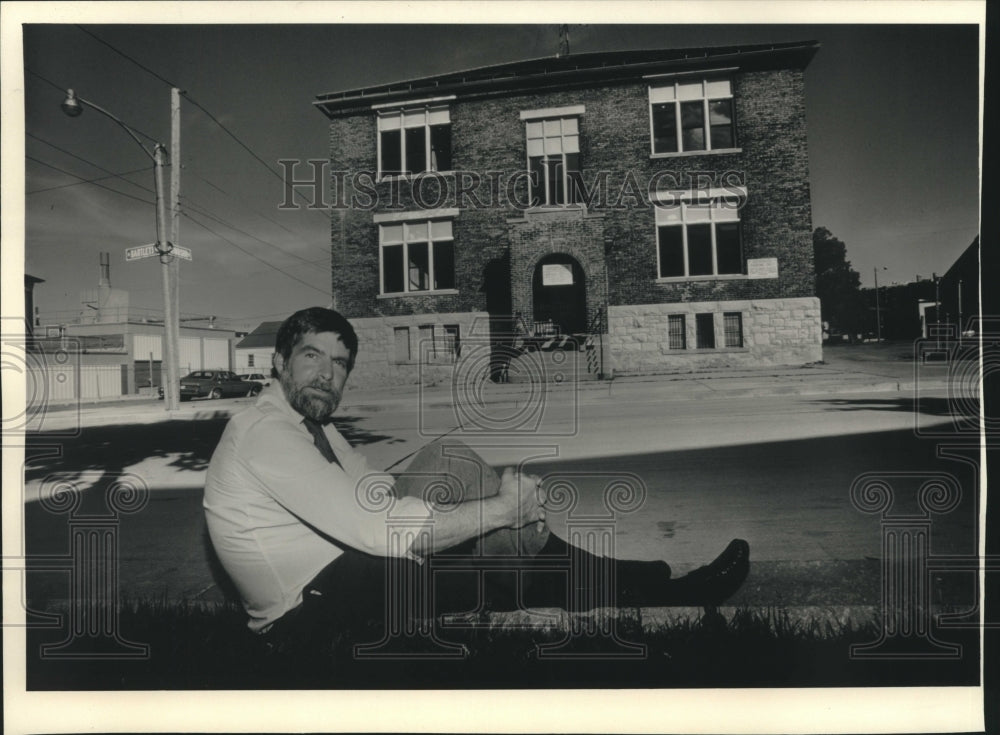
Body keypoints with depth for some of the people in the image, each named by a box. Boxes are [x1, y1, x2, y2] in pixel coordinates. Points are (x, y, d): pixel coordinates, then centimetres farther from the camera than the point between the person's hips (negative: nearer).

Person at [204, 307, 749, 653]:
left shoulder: (311, 426, 10)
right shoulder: (265, 432, -21)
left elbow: (380, 493, 4)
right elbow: (381, 528, -30)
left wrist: (505, 505, -12)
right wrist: (504, 506, -23)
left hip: (343, 577, 9)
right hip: (305, 612, -9)